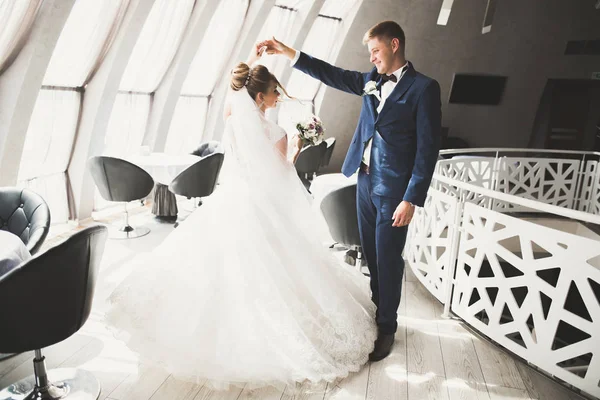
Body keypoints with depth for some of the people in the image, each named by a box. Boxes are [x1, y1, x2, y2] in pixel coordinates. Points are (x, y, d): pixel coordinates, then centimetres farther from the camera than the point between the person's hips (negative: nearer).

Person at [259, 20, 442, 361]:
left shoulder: (423, 87, -9)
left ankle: (387, 327, 20)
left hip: (393, 189, -6)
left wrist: (412, 199, -16)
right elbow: (335, 76, 17)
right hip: (365, 181, 6)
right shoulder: (373, 80, 11)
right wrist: (289, 53, 11)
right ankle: (377, 311, 33)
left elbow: (428, 148, -13)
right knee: (372, 255, 15)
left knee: (388, 259, 3)